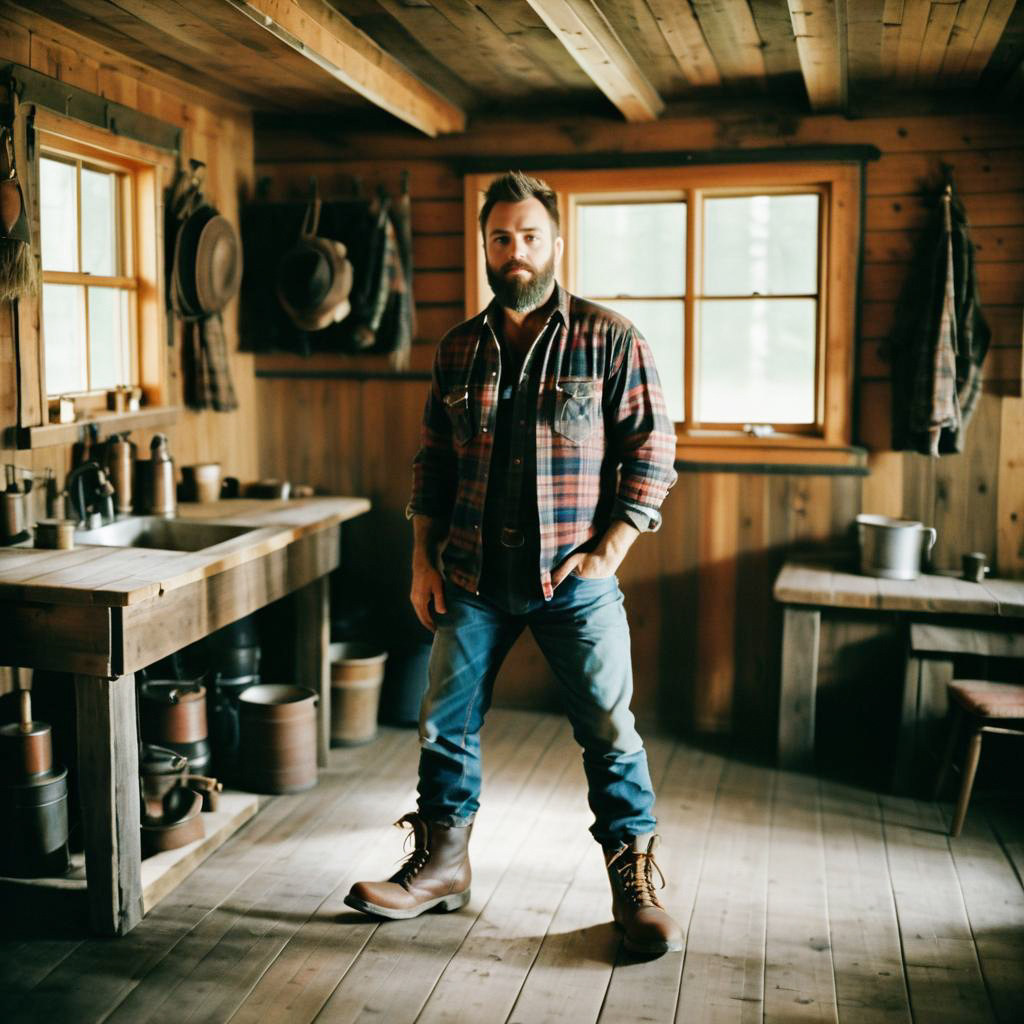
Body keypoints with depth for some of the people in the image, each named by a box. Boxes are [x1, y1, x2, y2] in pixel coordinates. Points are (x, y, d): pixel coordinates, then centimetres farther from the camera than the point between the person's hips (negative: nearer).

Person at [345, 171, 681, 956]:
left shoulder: (610, 339, -3)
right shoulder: (459, 349, 9)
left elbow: (652, 450, -5)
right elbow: (433, 462, 13)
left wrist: (609, 551, -11)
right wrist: (424, 558, 7)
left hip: (575, 579, -3)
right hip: (473, 578, 4)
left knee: (610, 733, 2)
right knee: (446, 726, 11)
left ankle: (635, 884, 17)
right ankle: (442, 866, 28)